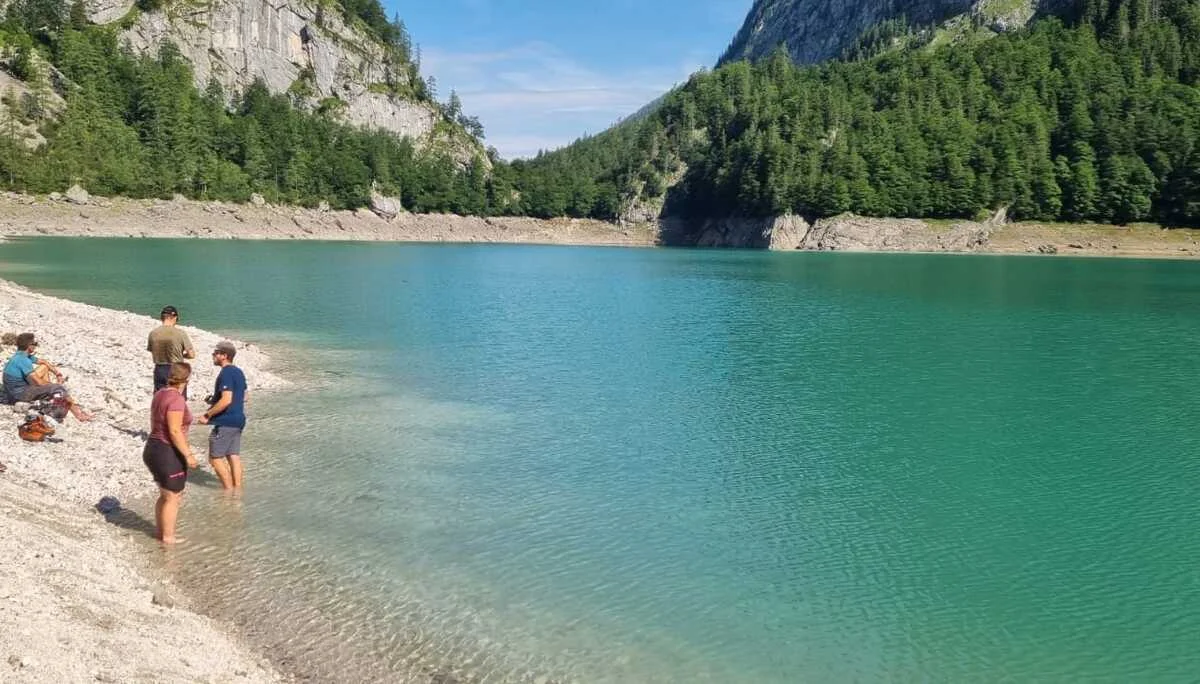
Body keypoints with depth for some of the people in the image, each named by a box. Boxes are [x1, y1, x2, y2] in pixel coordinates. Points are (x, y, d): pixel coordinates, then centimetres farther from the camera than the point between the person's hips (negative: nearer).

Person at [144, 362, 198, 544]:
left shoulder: (160, 394, 8)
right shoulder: (176, 399, -22)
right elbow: (175, 431, -25)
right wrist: (188, 455, -20)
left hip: (153, 448, 10)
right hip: (169, 454, -10)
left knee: (165, 495, 23)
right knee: (173, 498, 6)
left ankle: (159, 531, 33)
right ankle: (168, 537, 16)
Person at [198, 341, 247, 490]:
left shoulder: (225, 374, -17)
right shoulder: (238, 372, 13)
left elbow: (226, 400, -25)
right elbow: (243, 397, 20)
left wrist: (207, 415, -17)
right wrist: (215, 399, 21)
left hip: (225, 422, -9)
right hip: (238, 420, 9)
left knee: (215, 457, 0)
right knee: (234, 456, 11)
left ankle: (229, 490, 3)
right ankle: (237, 488, 12)